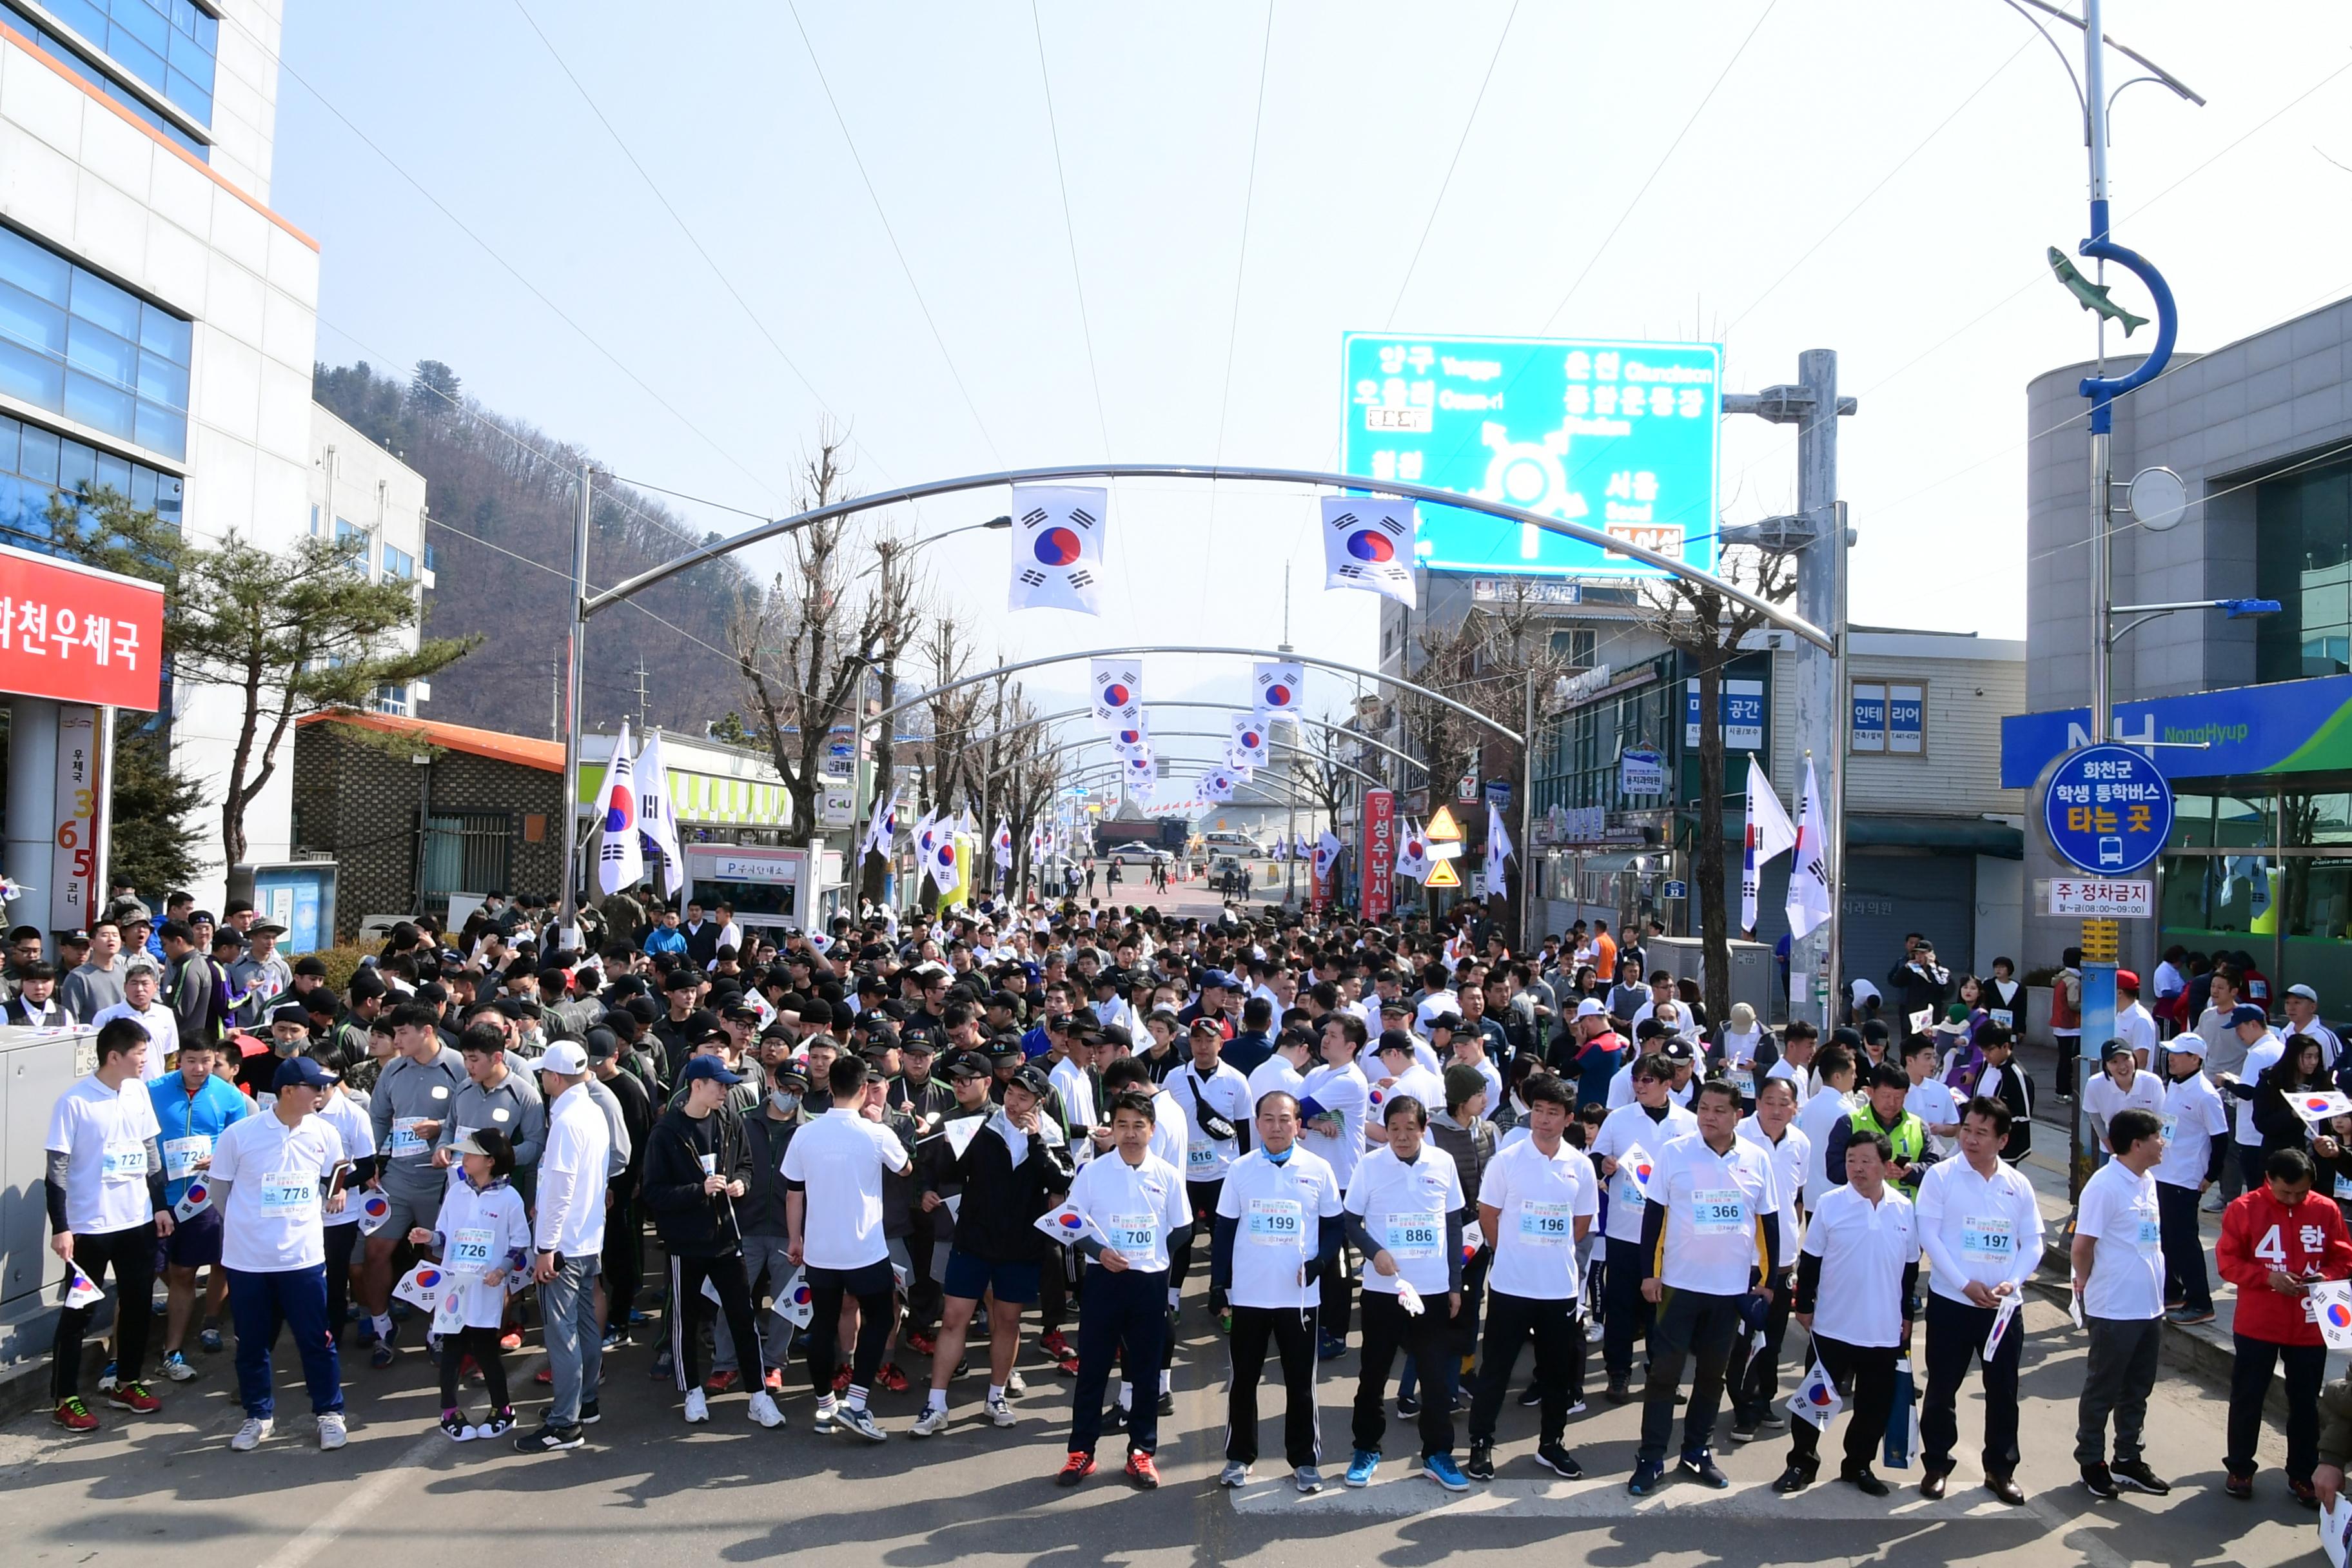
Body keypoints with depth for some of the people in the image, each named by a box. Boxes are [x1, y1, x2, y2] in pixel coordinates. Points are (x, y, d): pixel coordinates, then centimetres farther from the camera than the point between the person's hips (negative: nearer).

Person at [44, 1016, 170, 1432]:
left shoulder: (138, 1091, 2)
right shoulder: (74, 1102, -15)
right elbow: (57, 1170, -12)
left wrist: (160, 1205, 10)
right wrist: (60, 1227, -15)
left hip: (138, 1221, 6)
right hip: (89, 1226, -5)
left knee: (137, 1304, 12)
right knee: (79, 1312, 4)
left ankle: (126, 1383, 27)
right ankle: (65, 1399, 15)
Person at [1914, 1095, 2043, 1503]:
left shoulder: (2018, 1184, 4)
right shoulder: (1940, 1176, -5)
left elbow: (2033, 1243, 5)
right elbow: (1928, 1236, -9)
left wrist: (2012, 1282, -12)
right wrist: (1966, 1284, -16)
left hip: (2003, 1306, 2)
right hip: (1951, 1301, -2)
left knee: (2003, 1389, 9)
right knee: (1943, 1386, 6)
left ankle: (2000, 1469, 24)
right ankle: (1936, 1464, 20)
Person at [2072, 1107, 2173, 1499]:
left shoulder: (2148, 1182, 7)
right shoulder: (2105, 1185, -20)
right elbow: (2083, 1245, -16)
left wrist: (2157, 1291, 15)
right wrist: (2088, 1284, -1)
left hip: (2150, 1306, 8)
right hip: (2115, 1309, -8)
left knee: (2137, 1389, 17)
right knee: (2103, 1389, 6)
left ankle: (2128, 1460, 29)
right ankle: (2092, 1463, 19)